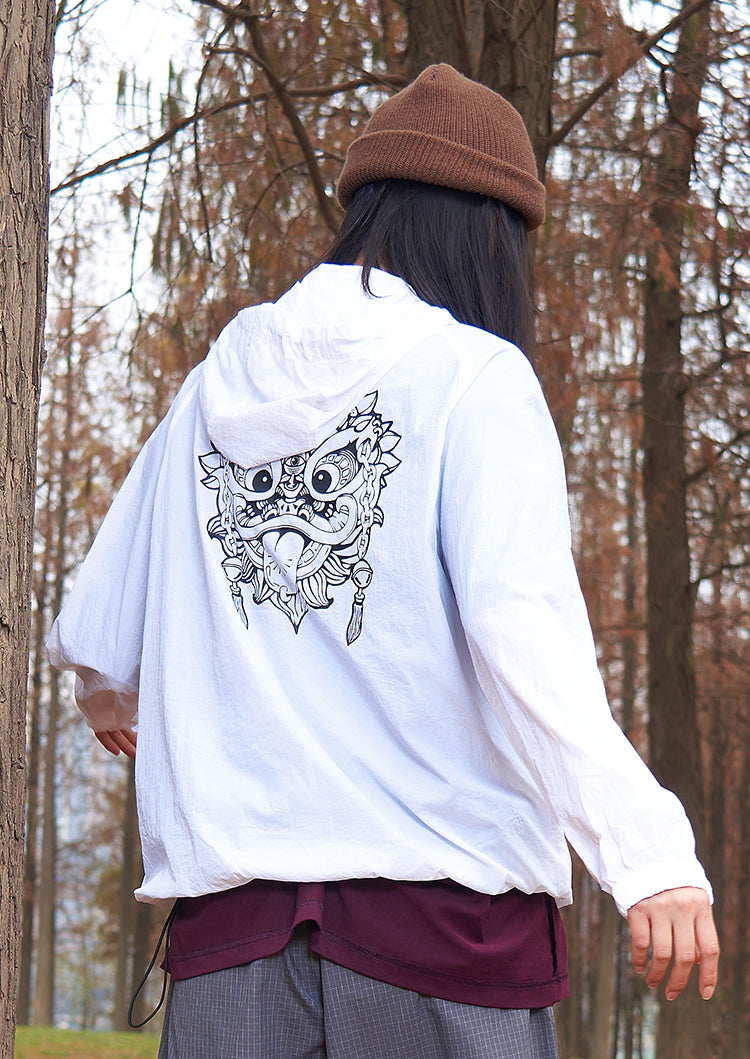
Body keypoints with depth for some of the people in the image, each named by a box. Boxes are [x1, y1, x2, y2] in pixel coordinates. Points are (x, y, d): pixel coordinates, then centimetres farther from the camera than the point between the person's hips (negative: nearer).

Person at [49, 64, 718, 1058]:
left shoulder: (214, 392, 12)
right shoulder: (475, 378, -3)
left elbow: (89, 640, 20)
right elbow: (520, 623, -18)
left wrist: (113, 704, 44)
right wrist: (649, 850, -22)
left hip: (231, 925, 4)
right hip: (445, 900, -4)